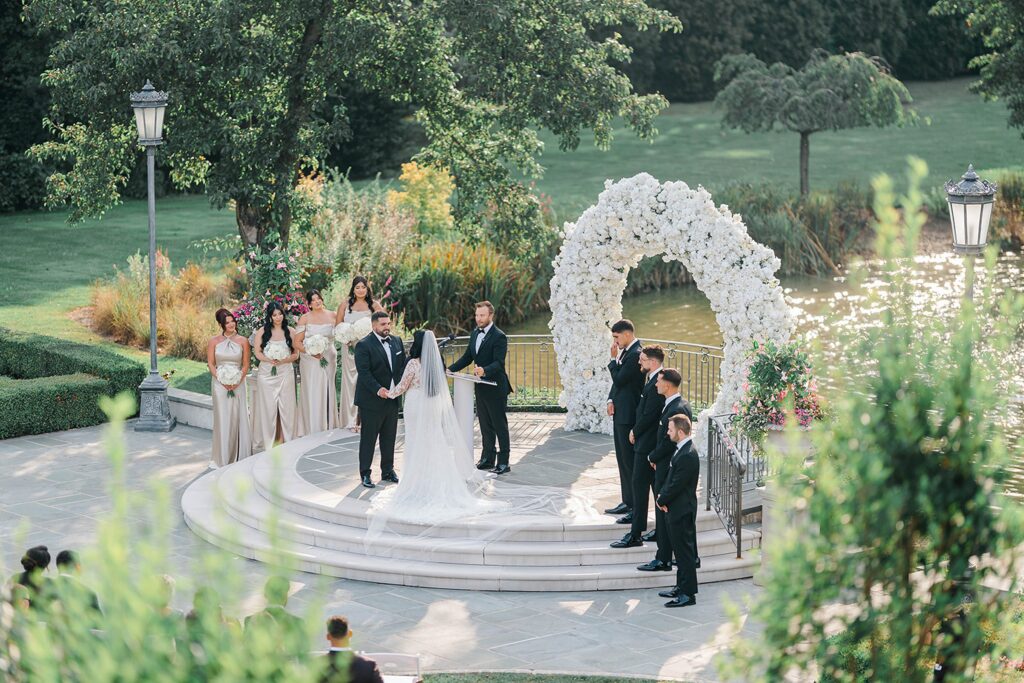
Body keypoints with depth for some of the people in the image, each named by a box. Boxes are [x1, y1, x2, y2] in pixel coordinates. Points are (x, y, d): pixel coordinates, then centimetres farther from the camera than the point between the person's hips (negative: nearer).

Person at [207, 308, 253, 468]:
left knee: (238, 418, 1)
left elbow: (245, 365, 3)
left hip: (238, 384, 1)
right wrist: (223, 380, -11)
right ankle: (223, 457, 7)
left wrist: (237, 381, -11)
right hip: (219, 384, 0)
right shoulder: (214, 341, 1)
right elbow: (210, 364, 1)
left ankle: (239, 455, 11)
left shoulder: (242, 341, 2)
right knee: (222, 418, 0)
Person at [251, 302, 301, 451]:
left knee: (287, 406, -2)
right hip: (267, 374, 0)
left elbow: (296, 354, 5)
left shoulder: (289, 331, 5)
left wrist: (284, 360, -13)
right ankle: (268, 442, 6)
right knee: (268, 407, 0)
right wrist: (269, 360, -15)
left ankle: (288, 441, 4)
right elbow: (257, 352, 2)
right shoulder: (262, 332, 4)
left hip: (285, 373, 0)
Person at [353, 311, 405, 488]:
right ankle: (365, 474, 8)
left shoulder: (396, 341, 9)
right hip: (372, 400, -6)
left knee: (389, 437, 13)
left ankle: (388, 470, 25)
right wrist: (378, 389, -28)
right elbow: (364, 372, -18)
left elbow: (403, 365, 12)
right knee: (368, 438, 1)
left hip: (392, 399, 6)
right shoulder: (364, 345, -12)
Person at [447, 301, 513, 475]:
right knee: (485, 425, 16)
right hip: (481, 387, 8)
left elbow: (499, 363, -24)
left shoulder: (499, 337, -16)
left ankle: (503, 462, 5)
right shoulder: (475, 333, 9)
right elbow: (467, 357, 15)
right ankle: (488, 458, 27)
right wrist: (450, 369, 4)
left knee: (500, 426, 0)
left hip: (495, 388, -8)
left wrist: (484, 370, -42)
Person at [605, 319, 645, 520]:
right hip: (620, 413, 10)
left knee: (630, 461, -6)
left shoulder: (635, 354, -18)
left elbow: (619, 379, -20)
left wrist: (614, 359, -8)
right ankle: (627, 503, 24)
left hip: (628, 415, -10)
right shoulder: (626, 352, 12)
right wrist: (611, 399, 5)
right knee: (623, 460, 16)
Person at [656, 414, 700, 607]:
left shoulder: (688, 456, -24)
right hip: (677, 509, 10)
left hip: (682, 511, -10)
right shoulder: (681, 450, 8)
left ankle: (688, 593, 3)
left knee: (684, 551, -3)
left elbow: (676, 485, -22)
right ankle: (681, 586, 29)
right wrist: (662, 495, 2)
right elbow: (670, 477, 15)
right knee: (680, 550, 18)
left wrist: (662, 500, -8)